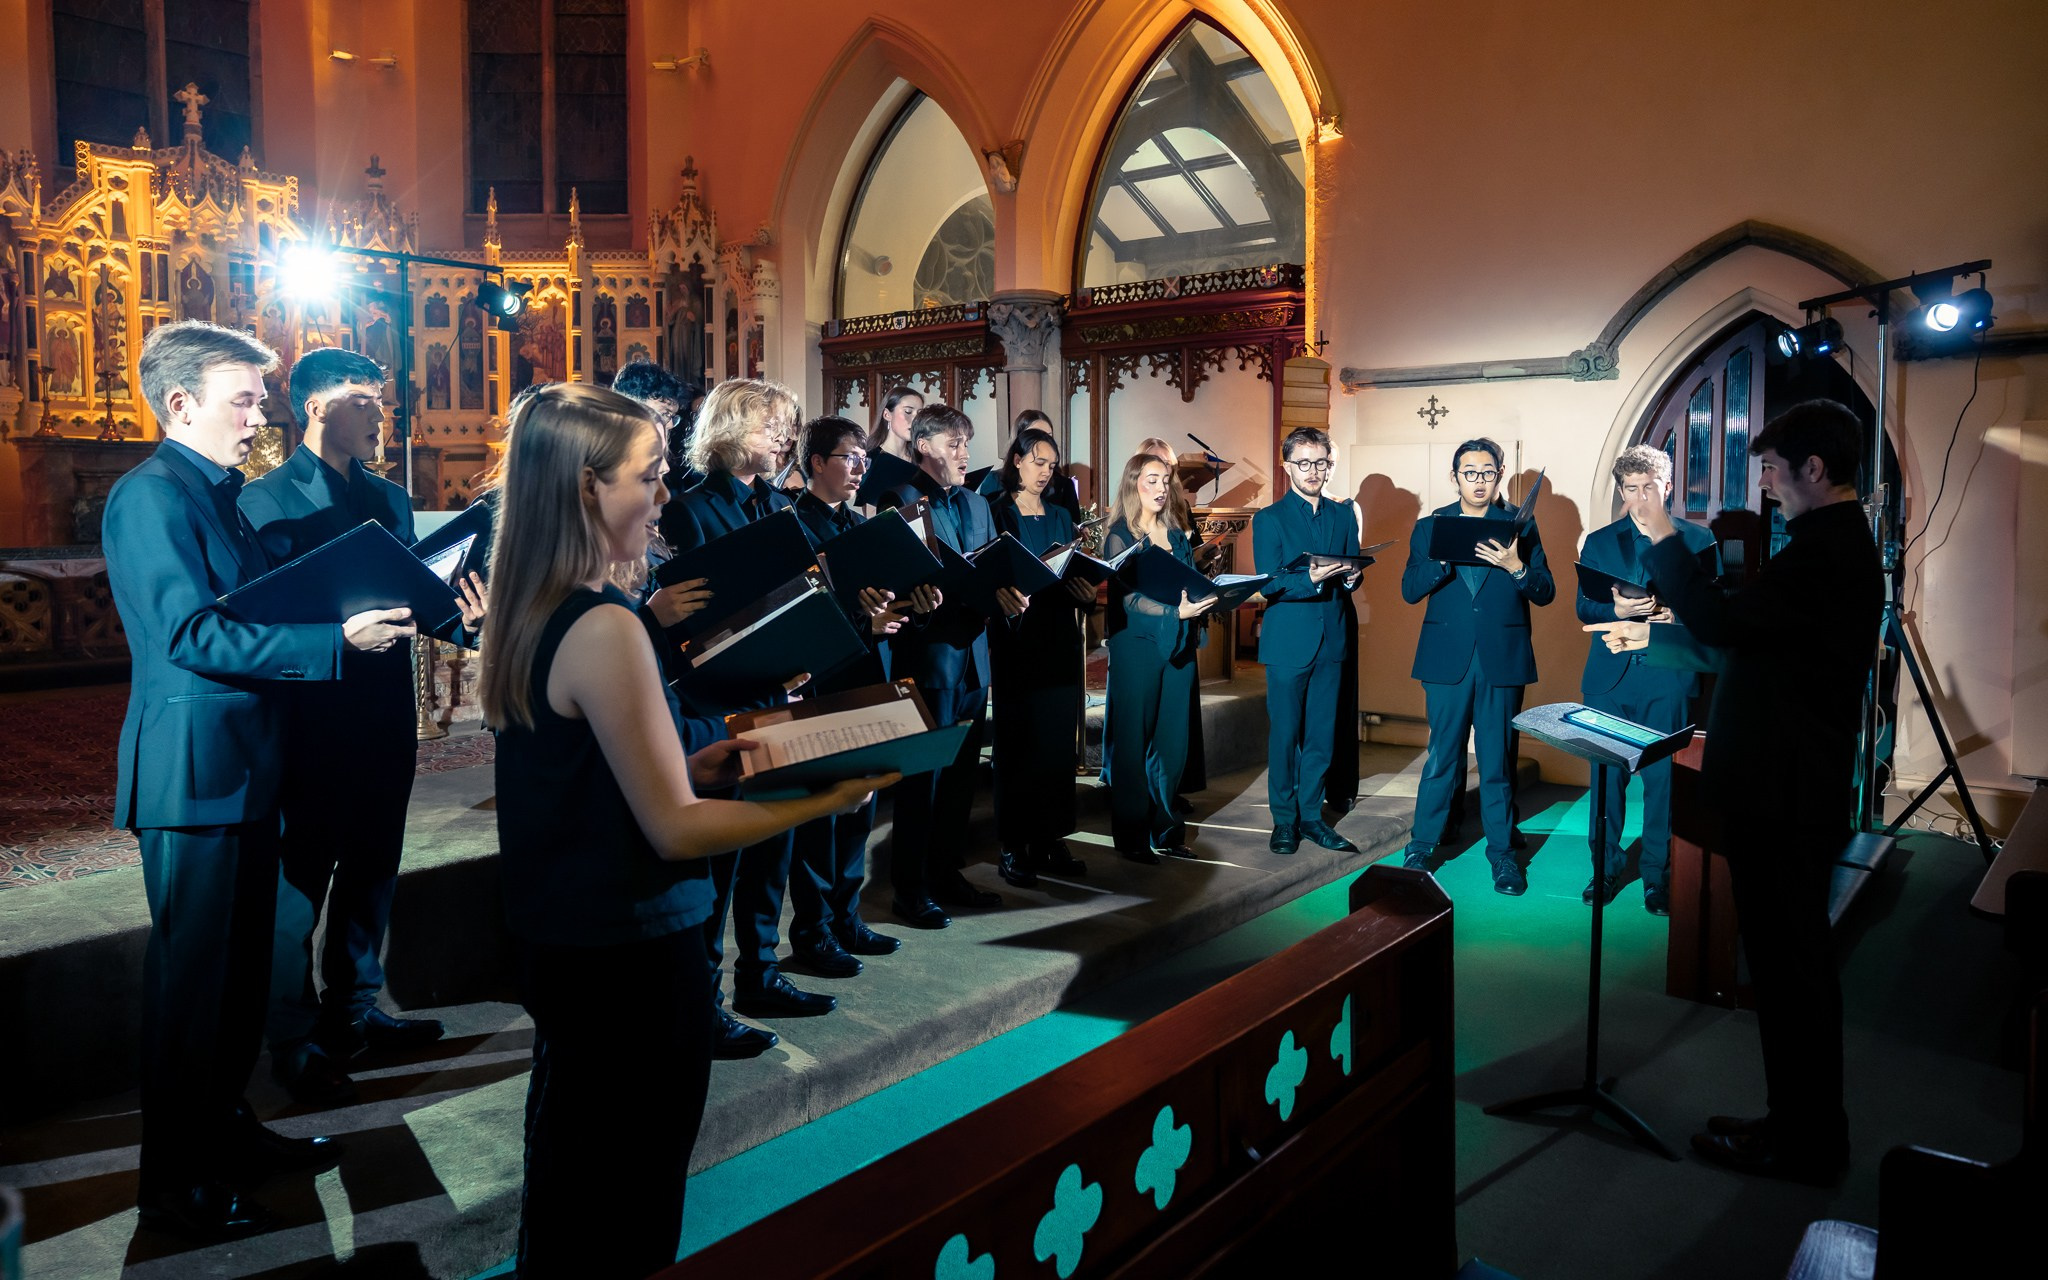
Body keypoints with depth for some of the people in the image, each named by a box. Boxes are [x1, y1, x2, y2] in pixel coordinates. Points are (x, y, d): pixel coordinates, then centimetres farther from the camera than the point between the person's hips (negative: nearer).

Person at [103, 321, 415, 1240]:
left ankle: (226, 1127, 32)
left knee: (243, 963, 17)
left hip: (247, 766, 9)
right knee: (190, 973, 0)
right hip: (193, 770, -9)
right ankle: (175, 1182, 13)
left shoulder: (220, 494, 16)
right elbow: (193, 633, -22)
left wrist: (368, 615, 7)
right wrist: (338, 638, -27)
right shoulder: (152, 495, -14)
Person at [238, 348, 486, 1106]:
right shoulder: (268, 500, -7)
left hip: (384, 723, 7)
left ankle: (353, 1011, 32)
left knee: (371, 873, 16)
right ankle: (294, 1043, 17)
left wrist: (457, 612, -8)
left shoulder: (390, 500, 12)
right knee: (300, 886, 4)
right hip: (313, 725, -6)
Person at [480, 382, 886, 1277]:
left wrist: (689, 765, 7)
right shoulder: (608, 630, -24)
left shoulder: (526, 615, 5)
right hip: (631, 959, -9)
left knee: (563, 1187, 24)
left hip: (554, 937, 9)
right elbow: (676, 829, -21)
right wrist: (829, 800, -15)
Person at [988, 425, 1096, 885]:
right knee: (1018, 743, -2)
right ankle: (1013, 846, 5)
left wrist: (1086, 590, -8)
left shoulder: (1061, 517, 16)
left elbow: (1079, 573, 13)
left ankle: (1051, 839, 13)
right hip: (1017, 640, -5)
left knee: (1060, 741, 5)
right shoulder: (996, 512, 0)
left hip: (1059, 640, 5)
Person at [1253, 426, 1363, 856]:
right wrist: (1311, 579, -26)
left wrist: (1351, 576, -11)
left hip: (1331, 642, 4)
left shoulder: (1343, 515, 11)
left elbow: (1352, 576, 12)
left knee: (1322, 735, 9)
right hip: (1289, 642, -4)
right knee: (1285, 735, 3)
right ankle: (1284, 820, 14)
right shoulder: (1269, 519, -2)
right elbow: (1270, 585, -10)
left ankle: (1311, 815, 20)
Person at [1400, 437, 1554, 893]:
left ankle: (1502, 852, 18)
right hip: (1448, 658, 0)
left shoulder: (1519, 526, 5)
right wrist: (1443, 557, -19)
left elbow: (1545, 592, 0)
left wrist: (1516, 567, -18)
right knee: (1441, 756, 5)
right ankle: (1422, 845, 17)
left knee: (1498, 760, 6)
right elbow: (1410, 590, -2)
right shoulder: (1430, 527, 7)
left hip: (1502, 660, 0)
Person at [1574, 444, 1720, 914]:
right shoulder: (1599, 542, 9)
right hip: (1610, 676, 2)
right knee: (1606, 775, 6)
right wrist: (1616, 610, -15)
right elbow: (1584, 609, 6)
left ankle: (1658, 876, 13)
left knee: (1663, 778, 1)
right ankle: (1606, 869, 19)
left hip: (1669, 677, -1)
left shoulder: (1698, 540, 6)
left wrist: (1677, 617, -15)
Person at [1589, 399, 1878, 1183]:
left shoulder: (1826, 553, -19)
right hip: (1793, 788, 10)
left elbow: (1723, 624, -26)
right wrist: (1649, 637, 22)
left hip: (1785, 797, -10)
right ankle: (1806, 1127, 28)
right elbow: (1746, 647, 21)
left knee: (1788, 963, 0)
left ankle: (1804, 1142, 13)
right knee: (1793, 961, 17)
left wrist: (1663, 539, -16)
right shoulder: (1838, 545, 15)